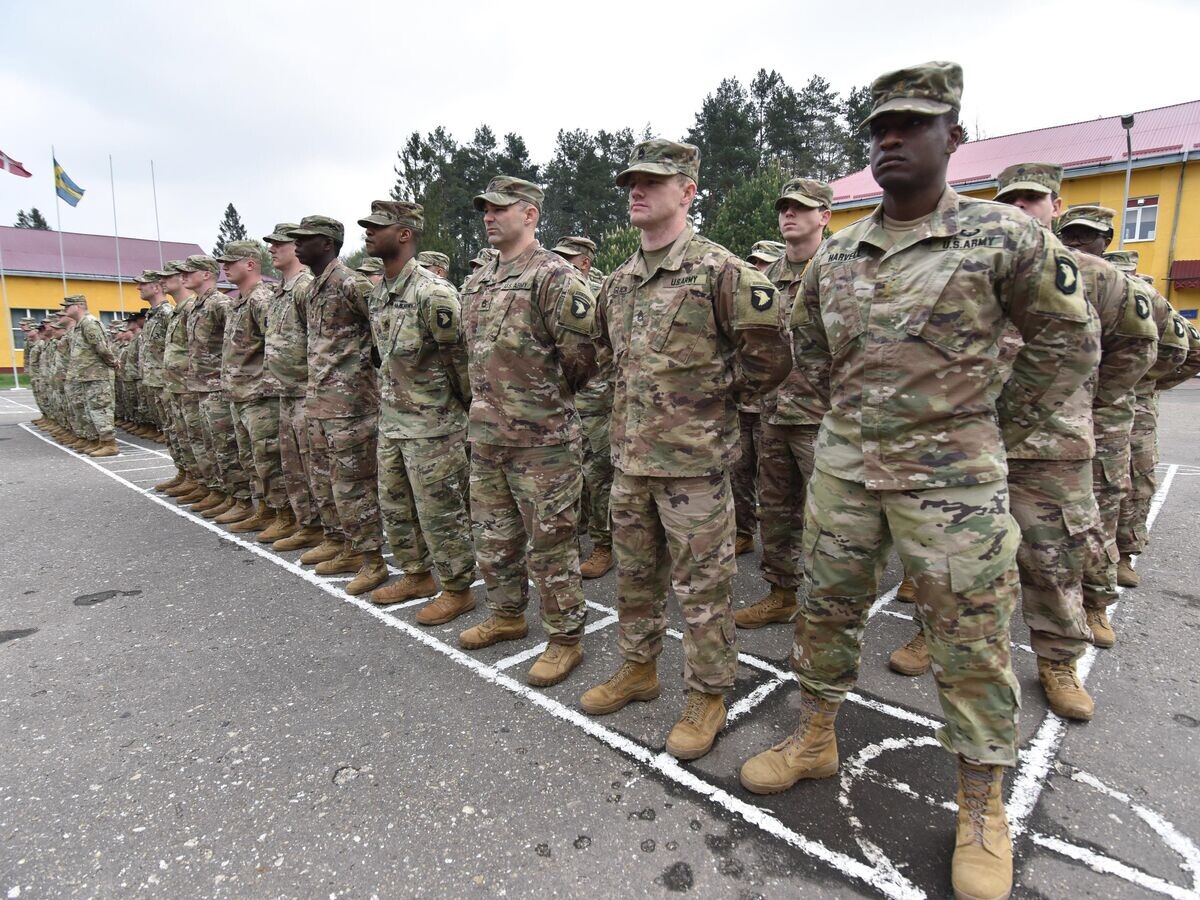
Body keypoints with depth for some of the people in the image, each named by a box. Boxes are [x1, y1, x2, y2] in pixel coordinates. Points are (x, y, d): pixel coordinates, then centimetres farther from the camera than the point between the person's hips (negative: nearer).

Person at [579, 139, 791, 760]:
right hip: (630, 456, 7)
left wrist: (707, 390, -4)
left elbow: (769, 359, -11)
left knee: (701, 586, 6)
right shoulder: (617, 282, 11)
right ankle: (638, 668, 39)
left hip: (694, 460, -7)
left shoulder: (720, 272, -11)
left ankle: (708, 696, 24)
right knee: (634, 574, 19)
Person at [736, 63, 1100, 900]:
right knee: (828, 610, 14)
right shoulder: (835, 253, 6)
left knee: (971, 642, 6)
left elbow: (1070, 341, 2)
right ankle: (814, 739, 34)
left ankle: (983, 808, 25)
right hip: (843, 466, 5)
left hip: (951, 478, -4)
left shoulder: (1003, 235, -6)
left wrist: (995, 429, 2)